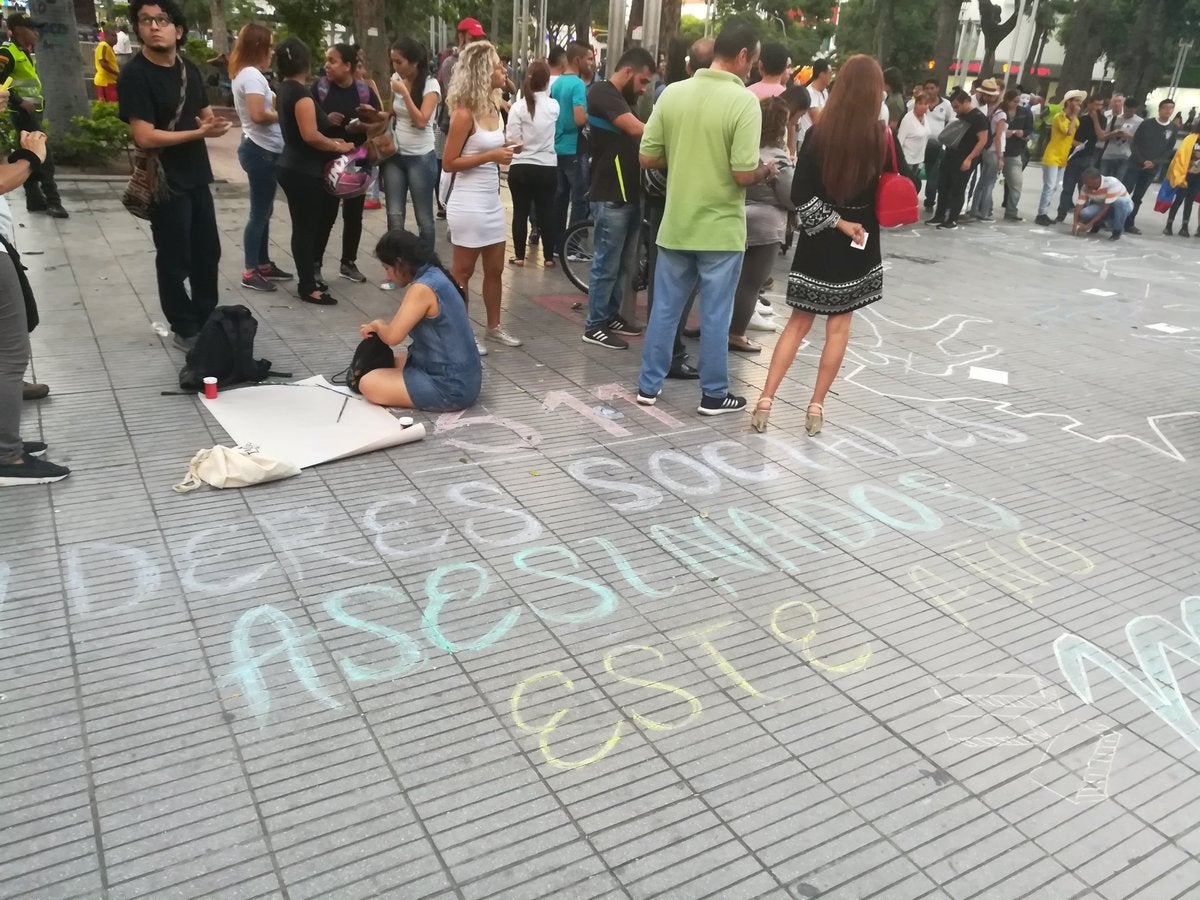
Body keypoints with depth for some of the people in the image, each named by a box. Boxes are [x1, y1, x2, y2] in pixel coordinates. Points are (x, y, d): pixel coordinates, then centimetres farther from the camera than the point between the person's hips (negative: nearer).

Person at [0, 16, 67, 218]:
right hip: (23, 112, -9)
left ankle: (35, 200, 15)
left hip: (31, 112, 9)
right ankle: (52, 202, -12)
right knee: (44, 157, -12)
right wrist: (20, 102, -23)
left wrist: (39, 99, 14)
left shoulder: (25, 52, 16)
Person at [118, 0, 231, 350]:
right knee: (175, 260, 3)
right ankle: (185, 330, 15)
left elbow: (206, 114, 17)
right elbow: (144, 137, -22)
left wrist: (213, 122, -7)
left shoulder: (188, 68, 6)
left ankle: (208, 320, 32)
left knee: (208, 253, 16)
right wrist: (199, 132, -19)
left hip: (197, 177, 7)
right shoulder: (135, 74, -15)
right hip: (165, 182, -7)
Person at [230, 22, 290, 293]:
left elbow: (260, 109, 12)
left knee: (264, 211, 16)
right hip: (261, 150, -10)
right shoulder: (252, 74, -16)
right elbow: (258, 115, -25)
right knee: (259, 212, -4)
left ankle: (263, 264, 25)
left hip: (261, 149, 10)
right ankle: (250, 272, 3)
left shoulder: (245, 73, 15)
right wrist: (283, 115, -11)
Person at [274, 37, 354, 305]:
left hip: (293, 168, 10)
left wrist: (330, 140, 12)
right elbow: (310, 135, -25)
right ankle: (308, 288, 3)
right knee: (306, 228, -3)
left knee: (306, 227, 16)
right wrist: (338, 146, -10)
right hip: (304, 172, -10)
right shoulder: (300, 92, -17)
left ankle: (307, 278, 25)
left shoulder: (285, 90, 13)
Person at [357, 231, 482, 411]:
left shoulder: (422, 288, -22)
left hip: (451, 388, -10)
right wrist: (379, 327, 6)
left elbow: (392, 336, -23)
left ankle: (439, 401, -4)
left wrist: (377, 324, -2)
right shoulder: (436, 275, 8)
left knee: (368, 384, -10)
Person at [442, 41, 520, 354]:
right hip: (469, 202, -8)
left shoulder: (493, 106, 8)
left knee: (495, 269, 14)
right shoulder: (465, 114, -15)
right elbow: (449, 163, -15)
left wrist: (504, 150, 2)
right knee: (463, 271, 3)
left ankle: (494, 327, 27)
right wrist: (491, 156, -20)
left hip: (492, 199, 8)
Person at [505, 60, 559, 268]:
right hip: (548, 168, 2)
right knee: (547, 212, 8)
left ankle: (519, 255, 11)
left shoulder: (518, 106, -9)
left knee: (520, 212, 7)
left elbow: (512, 141, -9)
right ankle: (549, 256, 12)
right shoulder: (554, 106, -2)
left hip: (521, 167, -1)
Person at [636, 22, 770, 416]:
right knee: (715, 315, 7)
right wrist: (767, 170, 3)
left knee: (665, 307, 14)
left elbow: (647, 158, 1)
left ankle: (648, 386, 22)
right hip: (720, 229, -4)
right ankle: (713, 394, 18)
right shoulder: (744, 100, -14)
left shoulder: (672, 93, -1)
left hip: (675, 224, 4)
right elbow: (744, 175, -19)